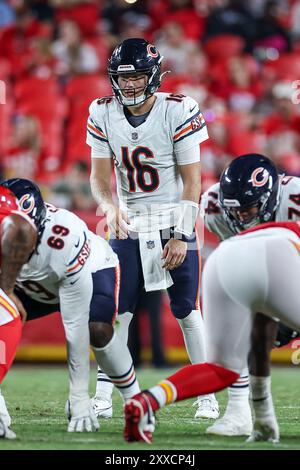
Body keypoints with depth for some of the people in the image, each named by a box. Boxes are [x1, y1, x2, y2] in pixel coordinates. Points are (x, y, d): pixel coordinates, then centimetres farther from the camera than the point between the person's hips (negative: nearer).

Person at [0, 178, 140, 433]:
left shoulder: (64, 242, -43)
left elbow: (75, 327, -38)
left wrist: (80, 399, -34)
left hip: (93, 270, -4)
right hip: (36, 285, 4)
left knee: (98, 330, -31)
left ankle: (134, 398, -10)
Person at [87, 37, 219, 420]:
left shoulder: (178, 111, -13)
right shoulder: (103, 113, -4)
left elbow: (191, 180, -10)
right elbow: (99, 175, 0)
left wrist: (181, 235, -14)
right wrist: (109, 207, -22)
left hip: (173, 222, -2)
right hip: (127, 225, 2)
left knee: (186, 310, -2)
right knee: (116, 311, -4)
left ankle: (206, 393, 7)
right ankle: (104, 393, 3)